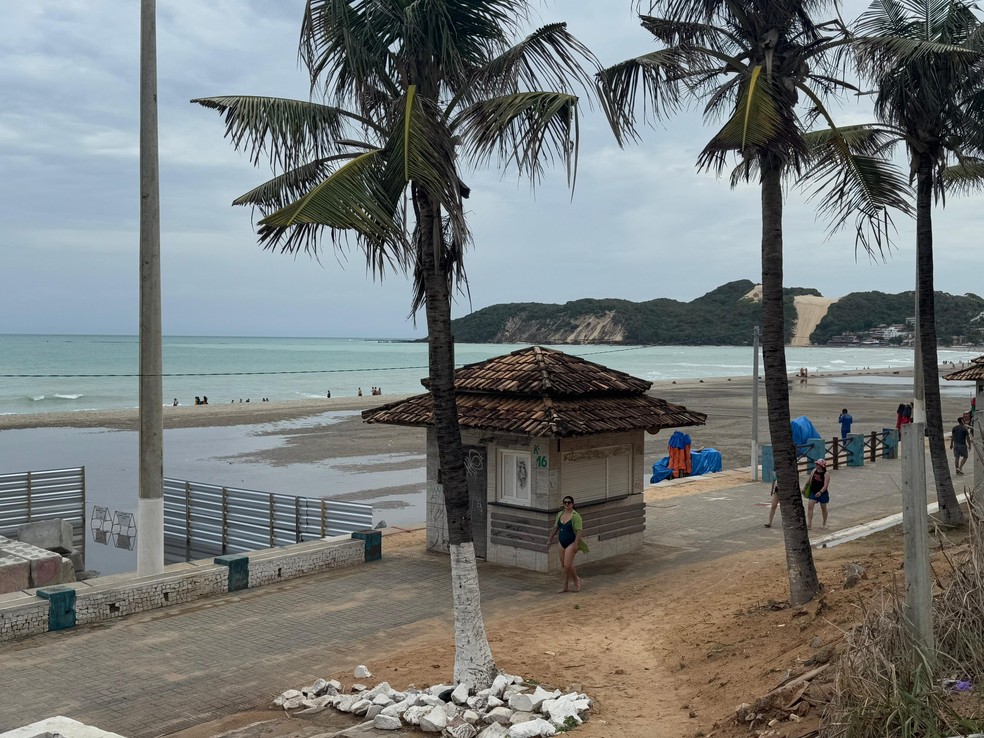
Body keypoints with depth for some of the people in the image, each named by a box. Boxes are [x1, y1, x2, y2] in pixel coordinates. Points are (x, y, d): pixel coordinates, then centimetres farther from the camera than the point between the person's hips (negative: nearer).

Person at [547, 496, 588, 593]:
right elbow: (556, 527, 18)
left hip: (571, 543, -7)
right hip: (562, 544, 7)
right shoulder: (560, 514, 8)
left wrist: (576, 544, -24)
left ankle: (576, 580, 14)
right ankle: (564, 586, 16)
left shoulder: (575, 516, -13)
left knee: (567, 565, -12)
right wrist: (550, 539, 18)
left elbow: (579, 530, -18)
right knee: (563, 565, 9)